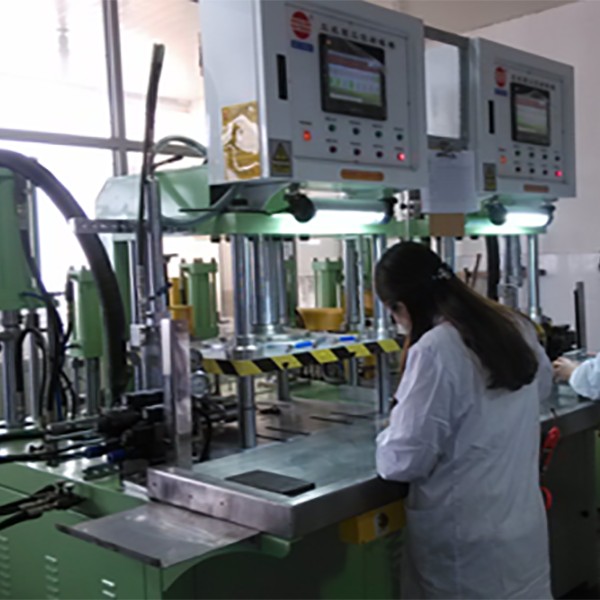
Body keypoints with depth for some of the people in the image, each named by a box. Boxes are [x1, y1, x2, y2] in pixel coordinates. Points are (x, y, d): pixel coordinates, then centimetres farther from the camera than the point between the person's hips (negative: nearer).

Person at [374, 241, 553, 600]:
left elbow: (407, 459, -19)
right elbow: (542, 387, 23)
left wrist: (388, 439, 2)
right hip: (524, 525, 7)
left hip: (468, 537, -7)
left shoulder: (435, 351, -23)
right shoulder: (517, 327, 1)